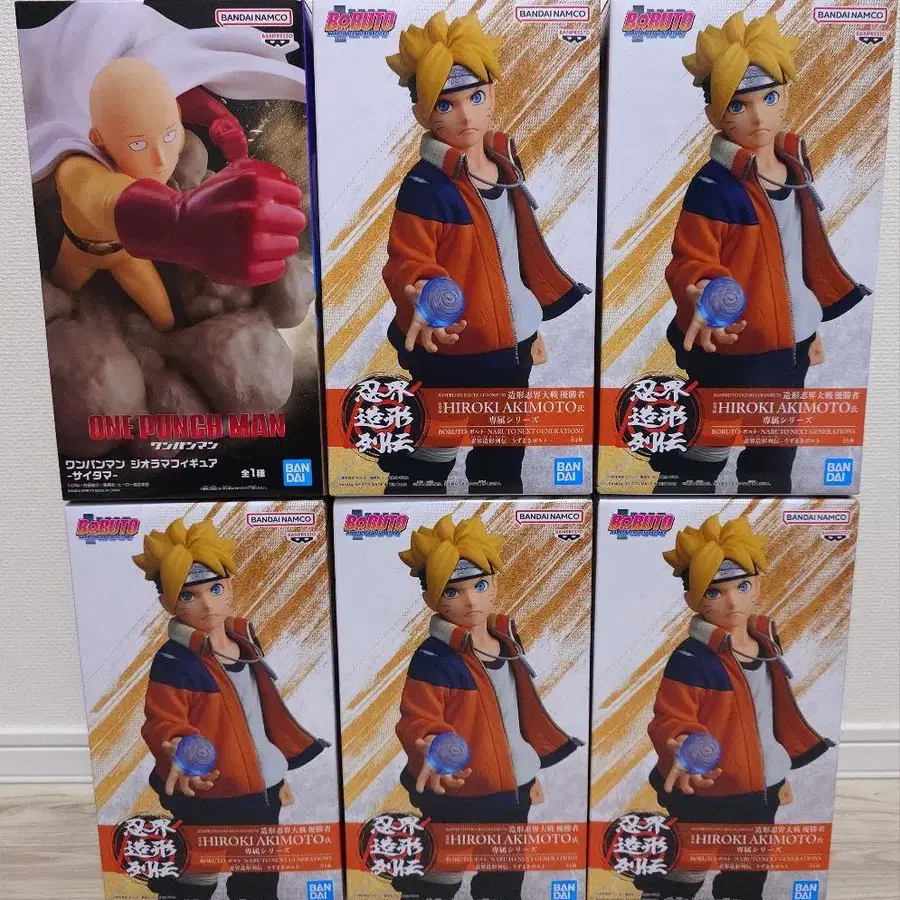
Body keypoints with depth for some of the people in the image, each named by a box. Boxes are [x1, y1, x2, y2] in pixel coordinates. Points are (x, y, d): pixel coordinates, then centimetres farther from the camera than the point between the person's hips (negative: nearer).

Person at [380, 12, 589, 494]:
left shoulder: (505, 165, 7)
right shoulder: (424, 186, -16)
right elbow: (408, 263, -20)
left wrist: (532, 323, 18)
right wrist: (424, 300, -43)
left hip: (512, 343, 7)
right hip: (452, 352, -7)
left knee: (504, 460, 23)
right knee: (428, 462, 6)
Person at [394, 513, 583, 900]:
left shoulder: (506, 641, 3)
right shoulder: (432, 659, -21)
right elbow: (417, 722, -23)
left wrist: (531, 771, 19)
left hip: (513, 790, 7)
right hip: (460, 798, -7)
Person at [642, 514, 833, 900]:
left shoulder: (765, 642, 2)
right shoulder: (690, 658, -24)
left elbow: (775, 717, 14)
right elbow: (670, 720, -25)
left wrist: (781, 771, 21)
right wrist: (683, 749, -46)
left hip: (761, 791, 7)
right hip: (706, 795, -7)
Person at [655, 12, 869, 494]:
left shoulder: (795, 167, 6)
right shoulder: (713, 185, -18)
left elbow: (804, 258, 15)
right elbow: (690, 260, -22)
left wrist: (810, 323, 20)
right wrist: (702, 297, -43)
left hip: (790, 341, 8)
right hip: (734, 348, -7)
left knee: (775, 461, 23)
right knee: (701, 457, 4)